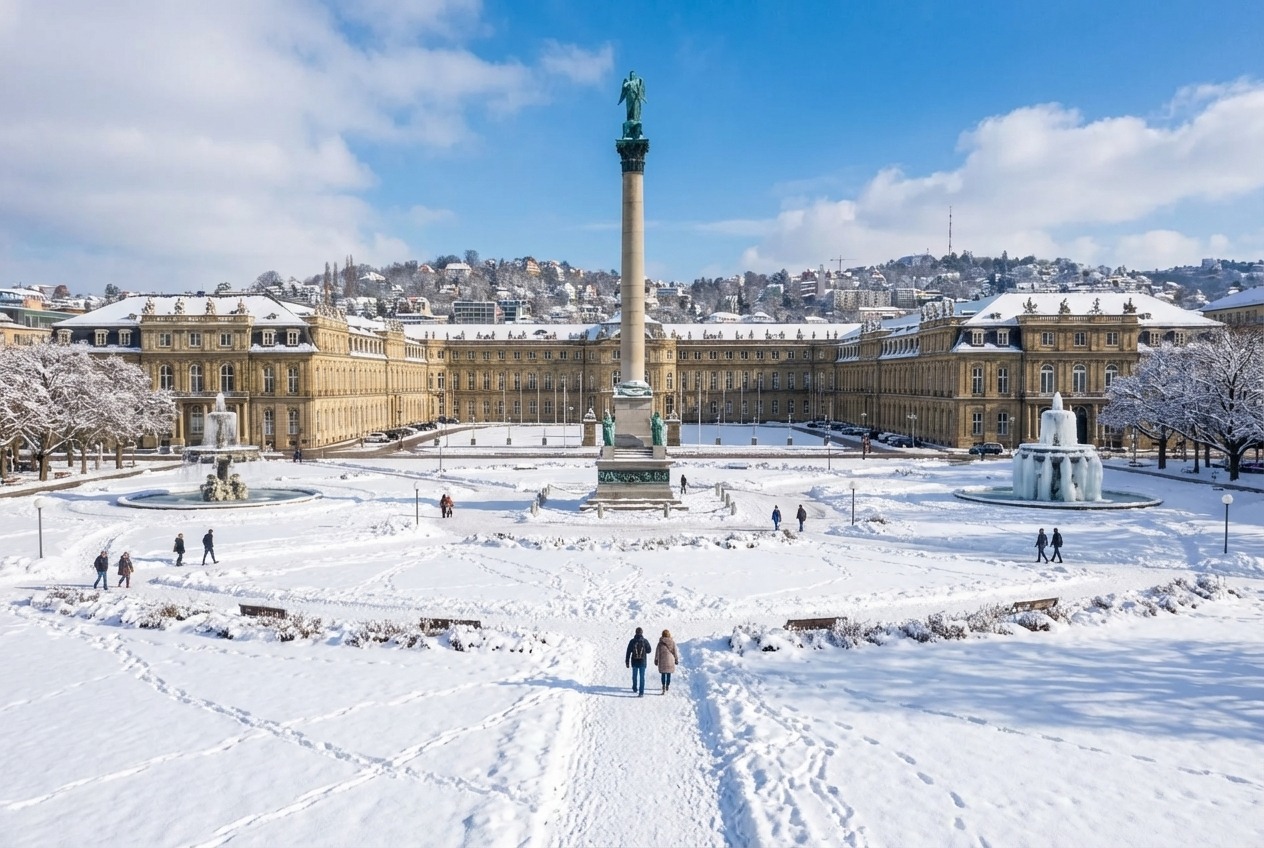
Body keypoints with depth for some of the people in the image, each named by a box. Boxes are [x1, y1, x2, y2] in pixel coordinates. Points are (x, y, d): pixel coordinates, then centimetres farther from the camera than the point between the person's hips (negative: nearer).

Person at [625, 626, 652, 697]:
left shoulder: (632, 641, -6)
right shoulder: (645, 641, -8)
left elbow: (628, 652, -4)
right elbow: (649, 651, 2)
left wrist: (627, 662, 3)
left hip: (634, 662, 1)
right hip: (642, 662, -1)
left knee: (635, 676, 21)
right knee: (642, 677, 1)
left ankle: (635, 689, 39)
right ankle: (641, 693, -5)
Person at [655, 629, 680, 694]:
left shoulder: (660, 643, -6)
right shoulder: (672, 642, -4)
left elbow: (657, 652, -2)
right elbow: (675, 651, 1)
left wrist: (656, 660, 7)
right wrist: (676, 659, 11)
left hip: (662, 661, -1)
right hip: (670, 660, 1)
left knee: (663, 674, 7)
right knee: (669, 674, 12)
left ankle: (664, 686, -5)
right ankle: (667, 686, 19)